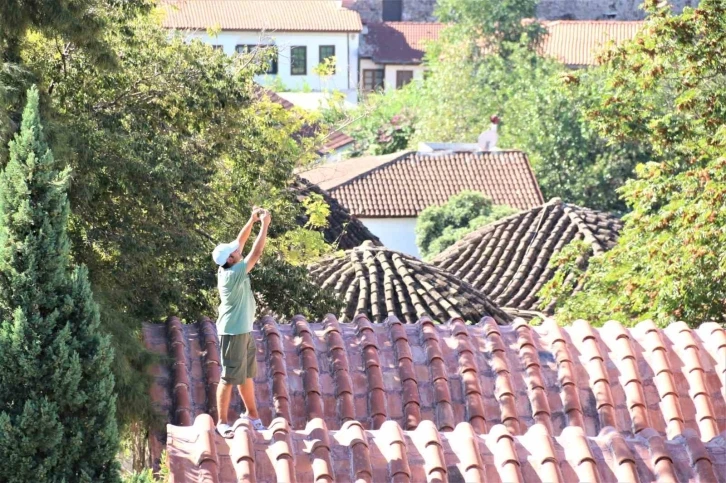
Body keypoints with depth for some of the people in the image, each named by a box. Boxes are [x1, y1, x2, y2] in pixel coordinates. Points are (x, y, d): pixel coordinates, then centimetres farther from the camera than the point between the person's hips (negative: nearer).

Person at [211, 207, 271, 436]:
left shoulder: (227, 269, -1)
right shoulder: (233, 275, -24)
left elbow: (240, 242, 8)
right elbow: (256, 253, -24)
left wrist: (252, 221, 1)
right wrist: (264, 225, -18)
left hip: (244, 330, 10)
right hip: (233, 332, -10)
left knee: (248, 373, 19)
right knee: (230, 377, -4)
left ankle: (252, 414, 31)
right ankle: (222, 422, 1)